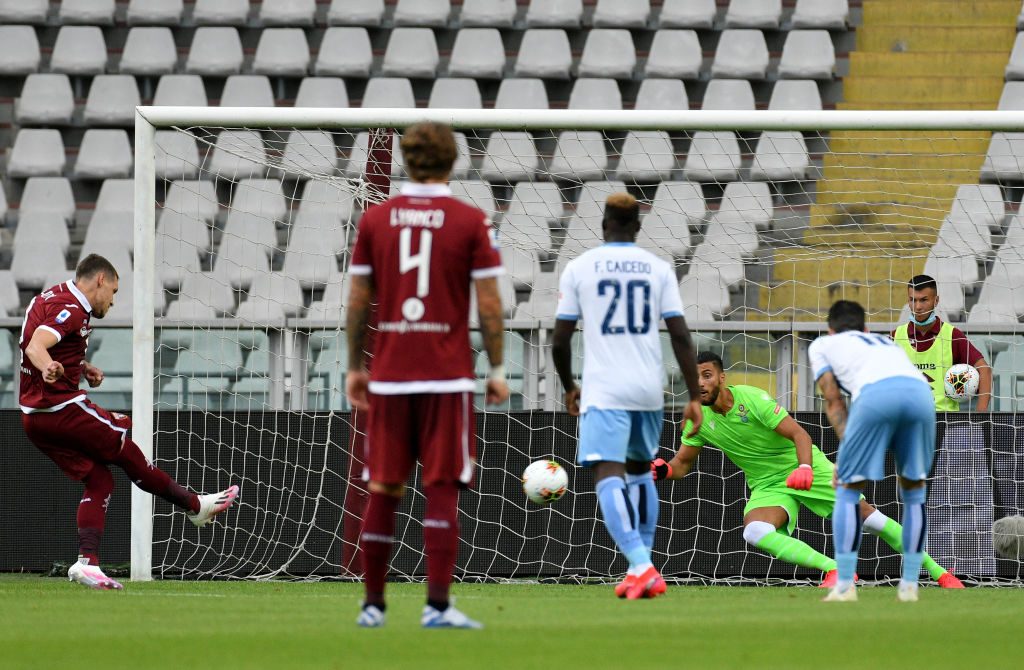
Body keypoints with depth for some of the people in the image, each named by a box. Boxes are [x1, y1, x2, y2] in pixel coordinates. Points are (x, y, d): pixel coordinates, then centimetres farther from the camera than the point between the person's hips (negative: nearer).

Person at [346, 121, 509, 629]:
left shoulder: (374, 220, 4)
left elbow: (358, 301, 6)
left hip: (388, 376, 3)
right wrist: (497, 370, 4)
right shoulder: (471, 222, -3)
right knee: (442, 487, -1)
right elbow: (489, 305, -4)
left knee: (383, 488, 9)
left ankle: (373, 604, 13)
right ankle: (437, 605, -8)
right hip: (447, 377, -2)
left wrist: (354, 367, 15)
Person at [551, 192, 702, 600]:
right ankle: (641, 563, 22)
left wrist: (569, 388, 19)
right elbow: (681, 337, 0)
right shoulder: (658, 268, 6)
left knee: (609, 476, -12)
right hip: (649, 390, 4)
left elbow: (560, 341, 2)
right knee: (640, 471, 24)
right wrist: (694, 397, 3)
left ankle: (642, 566, -31)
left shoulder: (579, 268, 2)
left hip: (604, 391, -4)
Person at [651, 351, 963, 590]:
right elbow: (683, 463, 4)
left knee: (867, 516, -7)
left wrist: (805, 467, -40)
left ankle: (938, 573, 7)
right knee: (754, 531, -29)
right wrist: (664, 470, -20)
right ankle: (835, 570, -28)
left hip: (805, 469, -3)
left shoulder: (751, 399, -21)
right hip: (769, 486, 3)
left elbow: (798, 433, -22)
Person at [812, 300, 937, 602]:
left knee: (847, 488, 11)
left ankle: (844, 586, 6)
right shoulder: (887, 343, 43)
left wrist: (845, 449, 16)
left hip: (876, 392, -4)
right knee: (914, 489, 21)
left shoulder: (822, 344, 32)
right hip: (921, 390, 4)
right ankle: (909, 586, 19)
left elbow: (833, 400, 20)